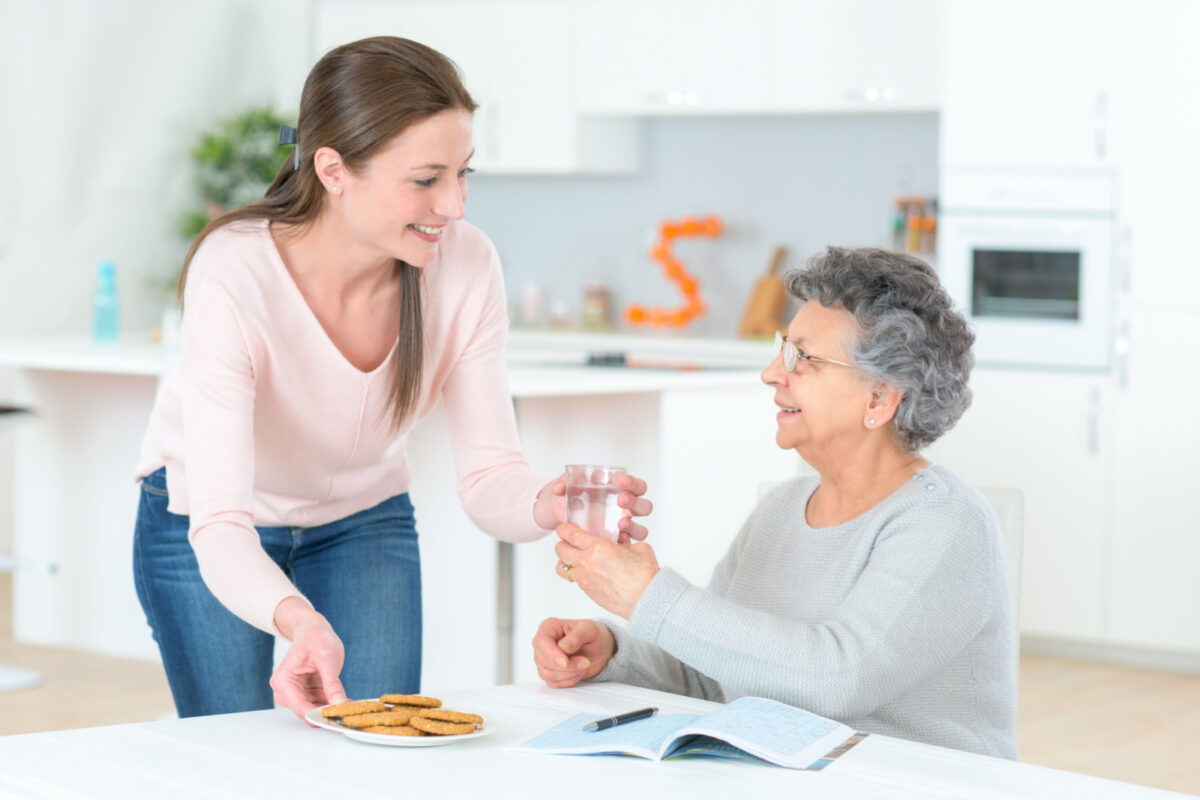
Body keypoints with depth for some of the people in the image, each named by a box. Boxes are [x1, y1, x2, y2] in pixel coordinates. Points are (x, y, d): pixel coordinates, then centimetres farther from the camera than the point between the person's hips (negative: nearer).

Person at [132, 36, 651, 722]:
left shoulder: (466, 266, -24)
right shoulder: (233, 275, -35)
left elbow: (489, 475, -19)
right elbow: (219, 524, -38)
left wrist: (548, 504, -42)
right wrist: (298, 620, -58)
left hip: (364, 518, 3)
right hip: (205, 528, -3)